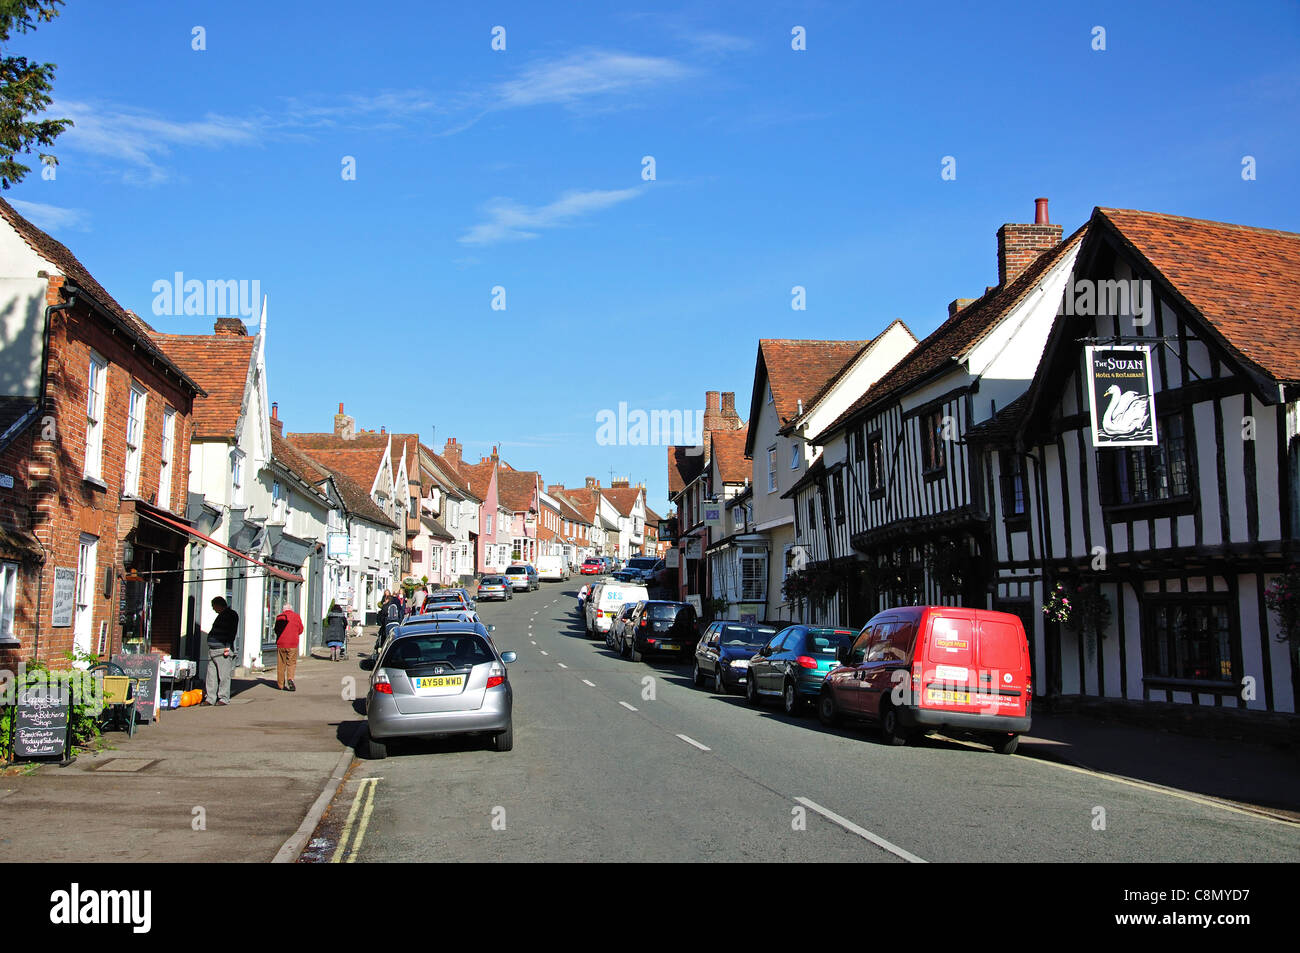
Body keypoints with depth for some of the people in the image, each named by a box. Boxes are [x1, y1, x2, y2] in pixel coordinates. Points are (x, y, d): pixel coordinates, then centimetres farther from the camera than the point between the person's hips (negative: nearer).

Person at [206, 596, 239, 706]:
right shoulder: (221, 615, 24)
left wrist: (228, 646, -19)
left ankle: (224, 699, -1)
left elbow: (233, 632, -12)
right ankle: (210, 698, 8)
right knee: (211, 675, 5)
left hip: (223, 650, -9)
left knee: (223, 675, -5)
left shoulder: (232, 615, -3)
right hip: (212, 650, 9)